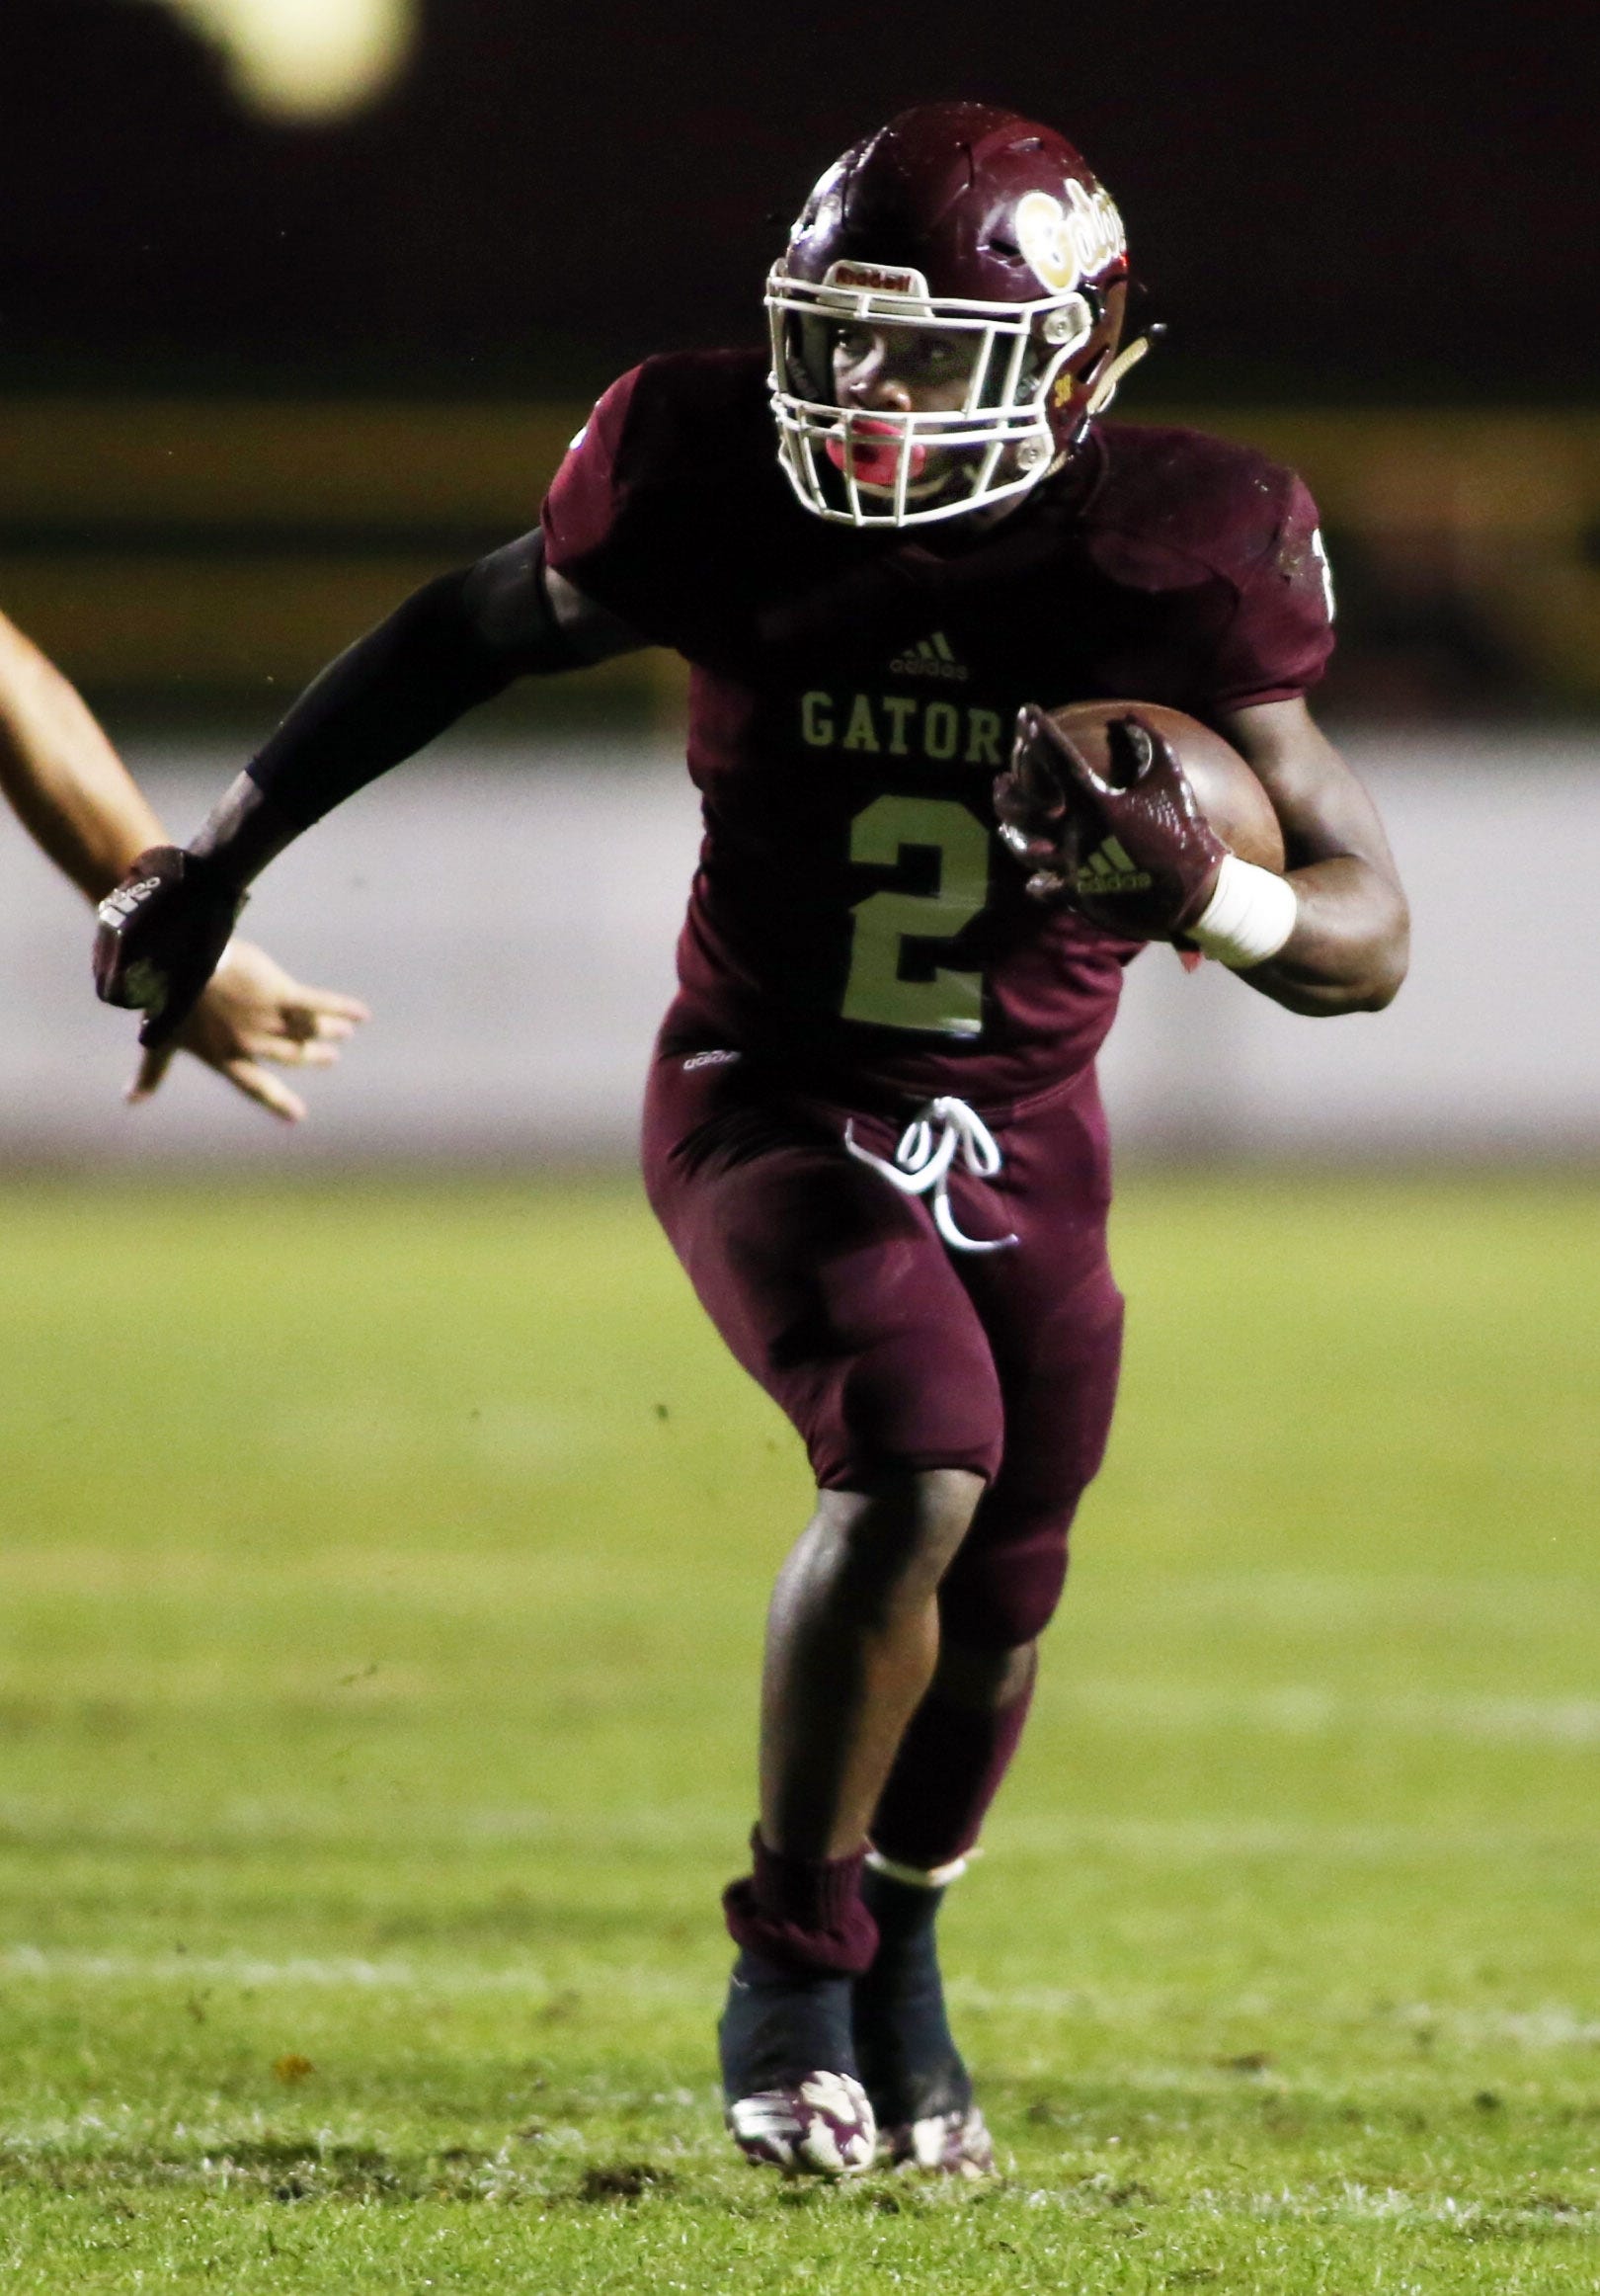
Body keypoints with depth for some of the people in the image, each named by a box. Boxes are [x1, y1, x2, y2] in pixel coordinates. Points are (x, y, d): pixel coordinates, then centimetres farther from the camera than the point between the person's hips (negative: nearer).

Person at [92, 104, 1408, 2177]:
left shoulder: (1163, 562, -19)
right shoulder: (724, 494, -20)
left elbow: (1367, 940, -16)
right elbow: (475, 630, 1)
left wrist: (1194, 883, -38)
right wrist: (223, 852, 7)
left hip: (1020, 1134, 3)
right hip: (771, 1100, -3)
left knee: (996, 1595, 10)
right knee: (915, 1471, -25)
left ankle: (898, 1954, 41)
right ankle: (791, 1970, -6)